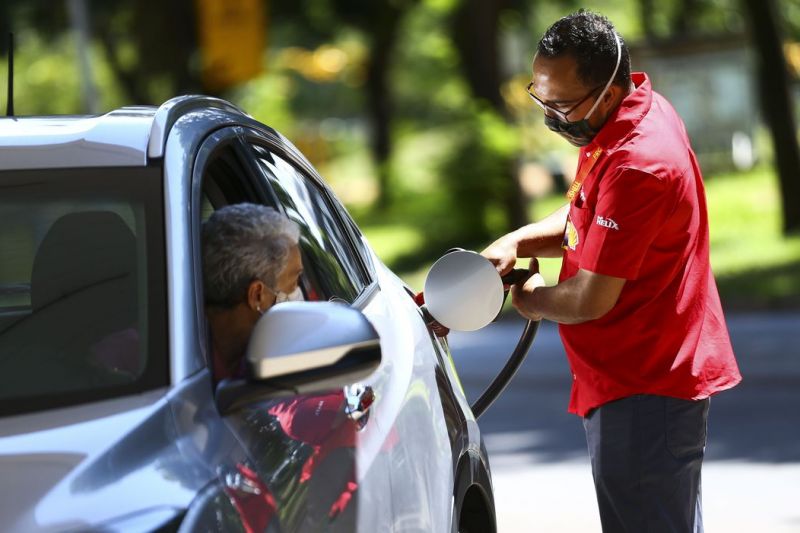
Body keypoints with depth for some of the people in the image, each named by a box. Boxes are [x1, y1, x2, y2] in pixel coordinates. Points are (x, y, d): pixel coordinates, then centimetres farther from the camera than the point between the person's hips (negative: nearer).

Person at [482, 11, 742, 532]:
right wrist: (516, 244, 2)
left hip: (644, 394, -11)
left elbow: (591, 301, -23)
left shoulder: (637, 166, -27)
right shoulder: (639, 107, 6)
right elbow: (587, 217, 20)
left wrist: (532, 299, -2)